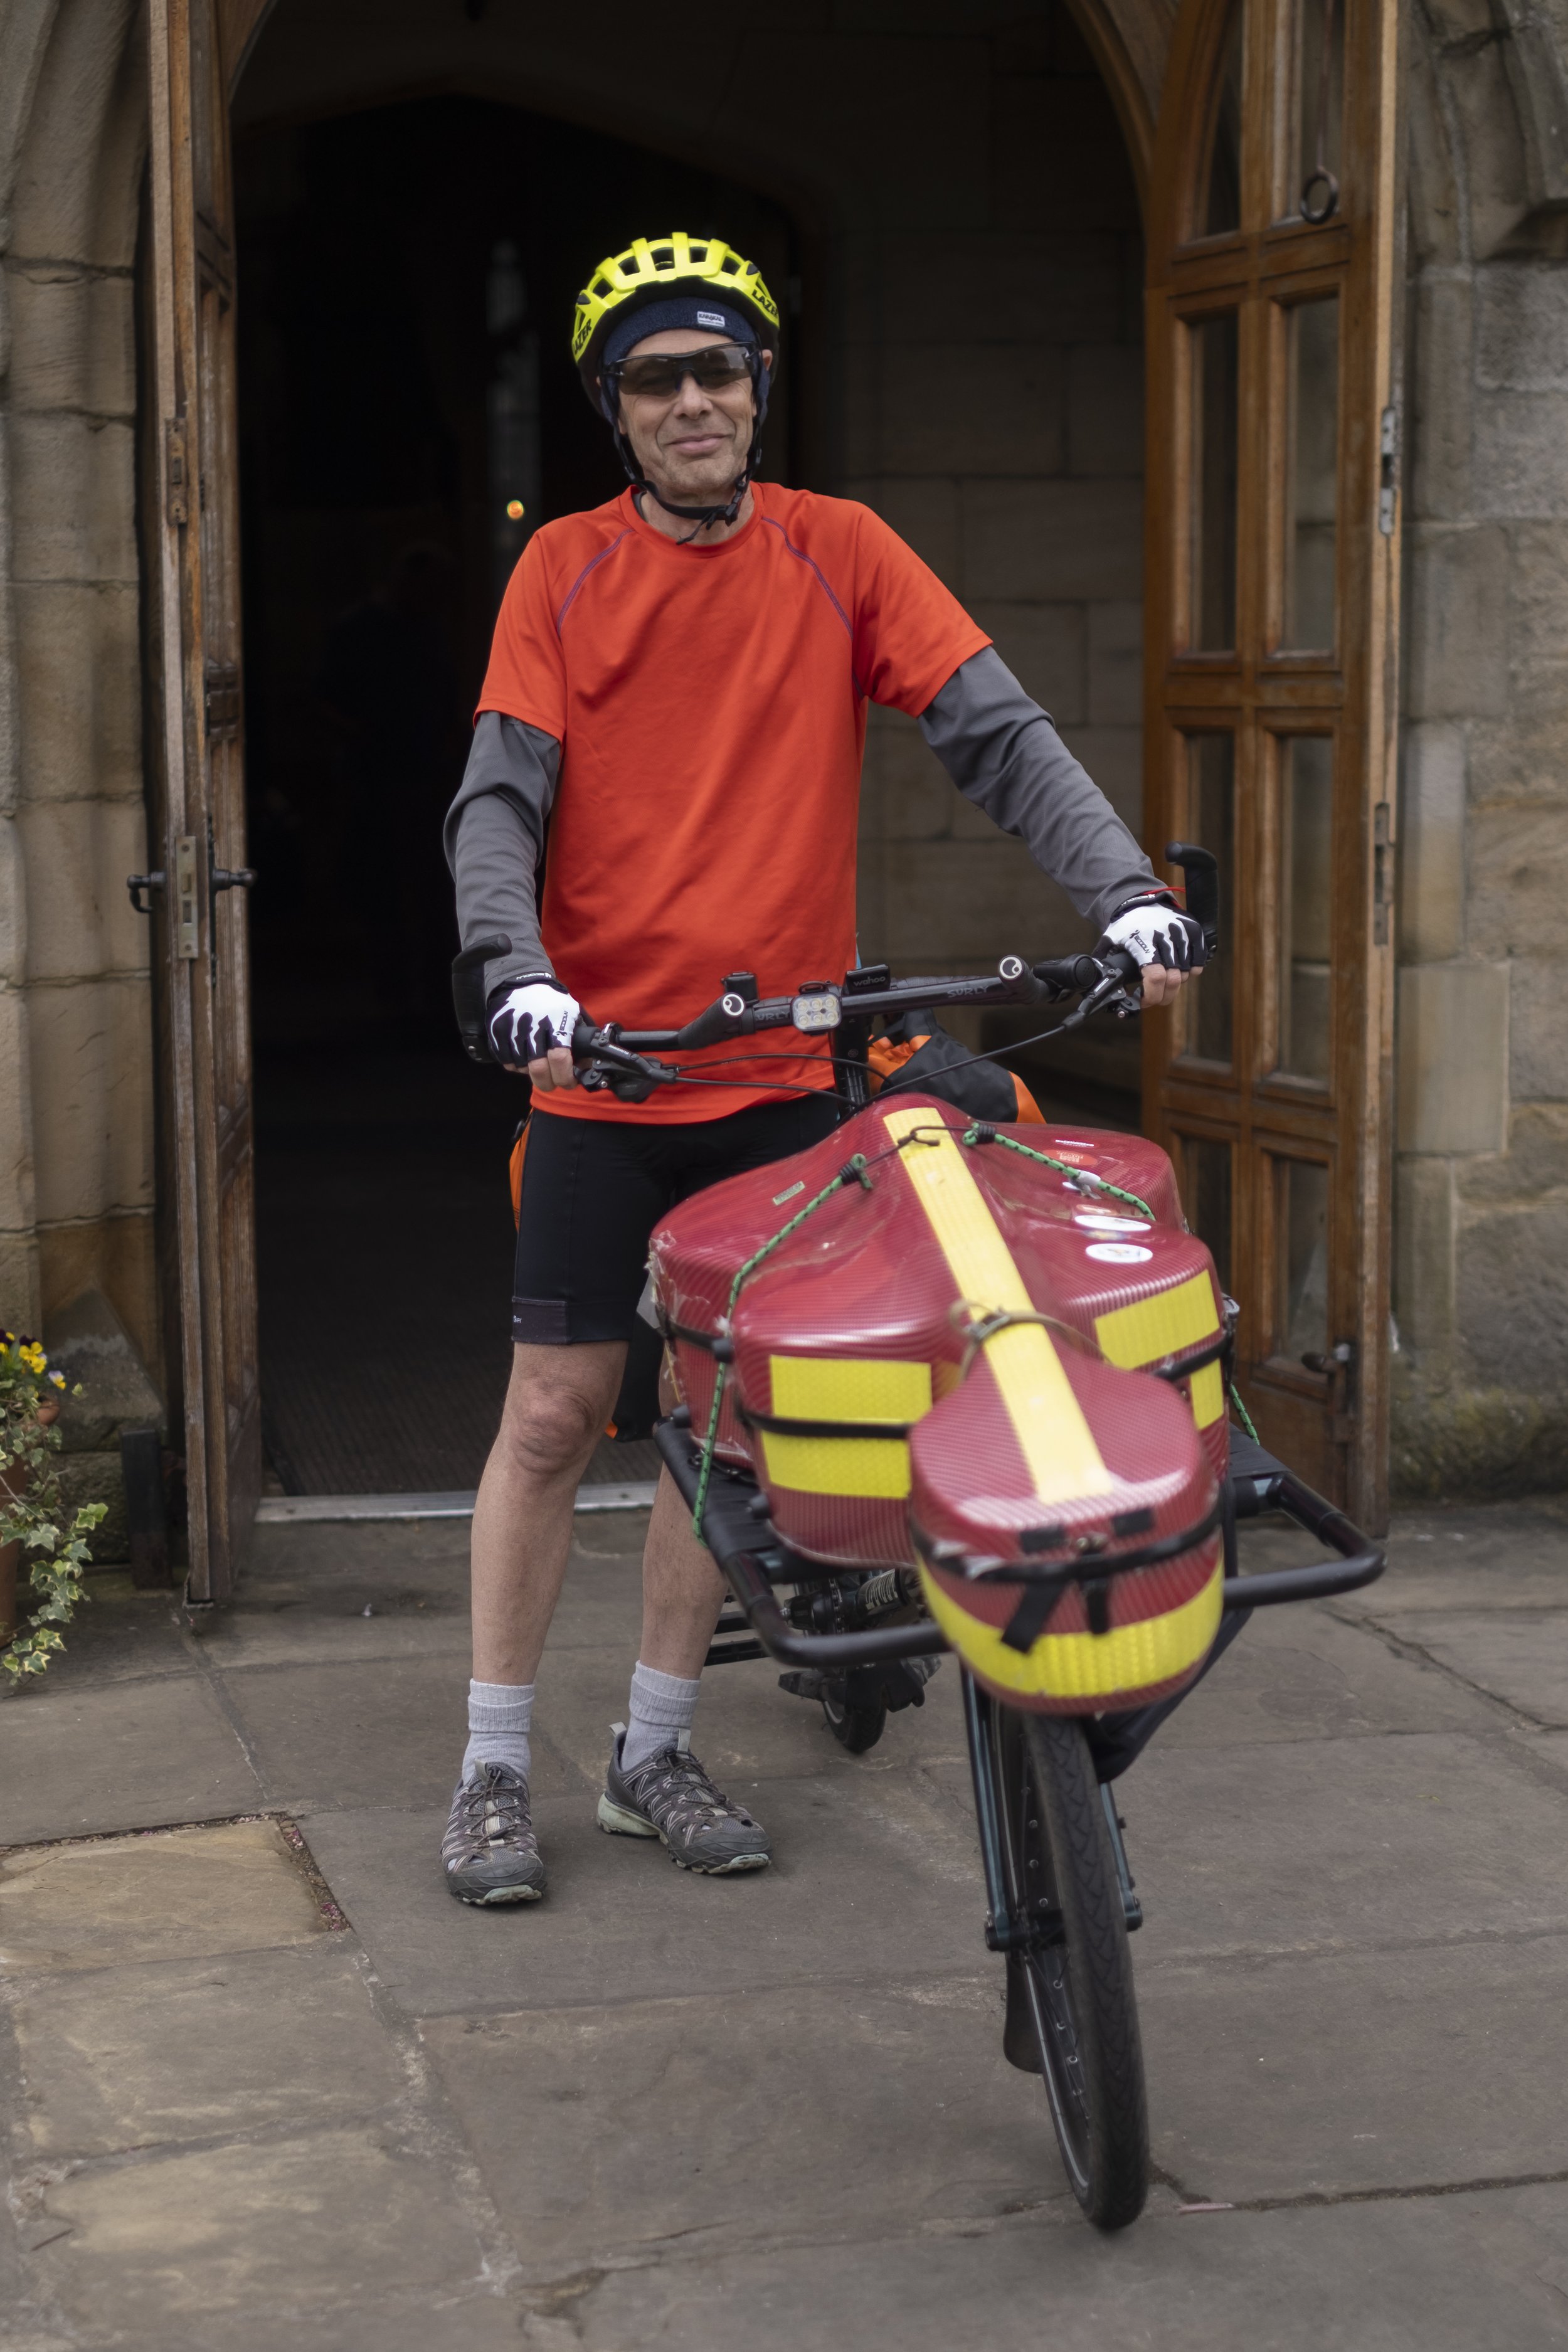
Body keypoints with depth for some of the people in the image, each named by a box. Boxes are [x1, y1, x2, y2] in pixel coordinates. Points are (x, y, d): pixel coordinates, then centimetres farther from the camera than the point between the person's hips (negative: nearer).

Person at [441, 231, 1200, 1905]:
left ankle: (652, 1754, 23)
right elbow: (497, 804, -7)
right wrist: (516, 977, -25)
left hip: (780, 1071, 2)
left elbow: (996, 733, -5)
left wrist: (1123, 885, -20)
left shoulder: (837, 554, 3)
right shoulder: (566, 570, 0)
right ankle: (494, 1770, 12)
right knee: (554, 1416, -1)